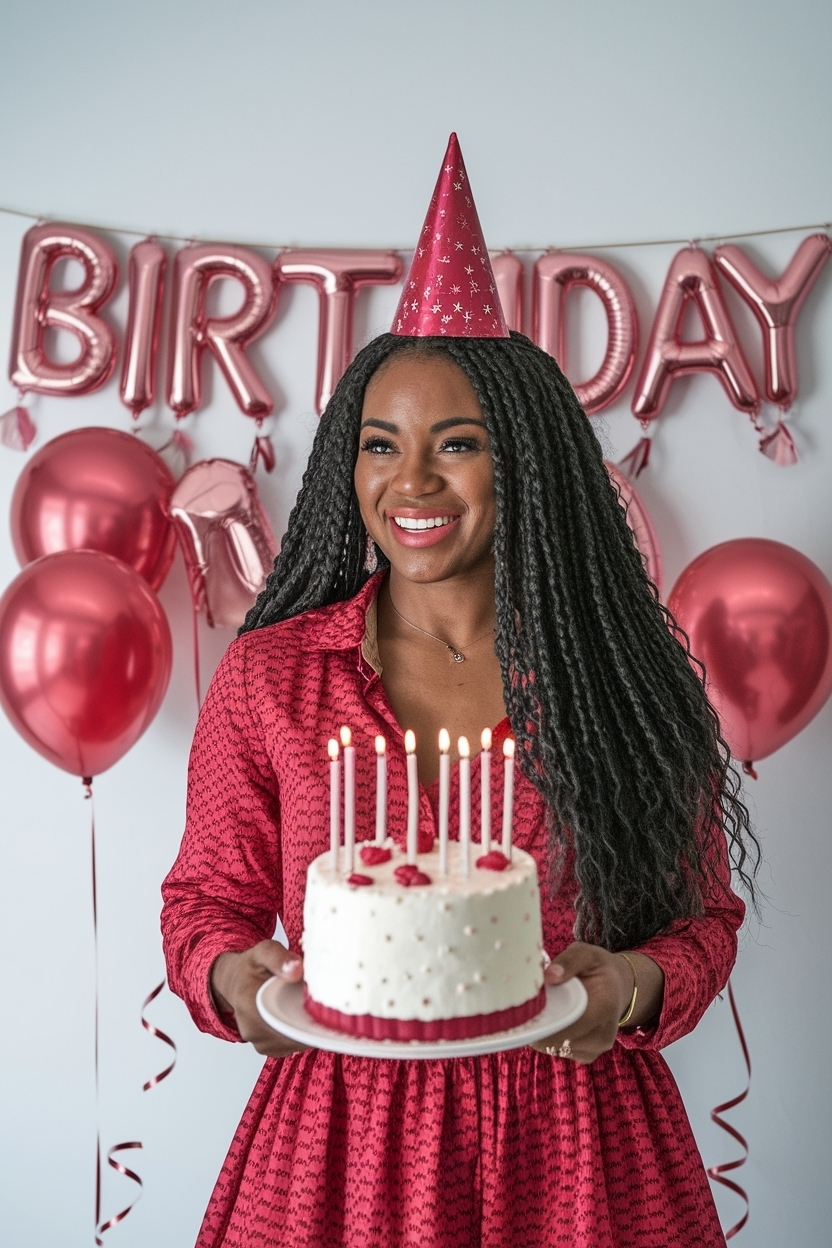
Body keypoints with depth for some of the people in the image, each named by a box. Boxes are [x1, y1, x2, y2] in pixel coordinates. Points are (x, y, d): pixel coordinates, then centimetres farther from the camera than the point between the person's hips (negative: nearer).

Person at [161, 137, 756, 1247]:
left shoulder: (625, 675, -4)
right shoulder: (268, 675, -4)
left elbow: (703, 912, 3)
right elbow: (209, 894, 5)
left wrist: (638, 985, -18)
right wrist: (229, 974, -17)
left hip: (571, 1135, 0)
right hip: (343, 1125, 0)